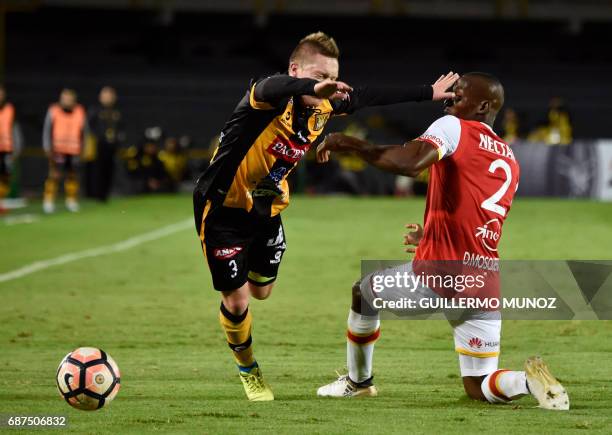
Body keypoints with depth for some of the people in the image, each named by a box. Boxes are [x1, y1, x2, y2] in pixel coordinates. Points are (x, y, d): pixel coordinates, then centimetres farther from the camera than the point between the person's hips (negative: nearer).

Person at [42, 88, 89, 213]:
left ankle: (71, 201, 21)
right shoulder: (53, 111, -4)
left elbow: (84, 131, 13)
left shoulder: (80, 112, 3)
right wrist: (48, 148, -4)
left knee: (71, 175, 9)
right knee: (54, 175, -11)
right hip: (57, 150, -3)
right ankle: (49, 201, -7)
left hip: (74, 150, 3)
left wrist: (83, 147, 11)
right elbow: (47, 130, 0)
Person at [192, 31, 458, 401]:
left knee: (261, 290, 17)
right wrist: (312, 87, -74)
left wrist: (427, 93, 19)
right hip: (223, 208, -6)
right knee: (237, 300, 0)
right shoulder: (272, 100, -27)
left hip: (266, 211, 6)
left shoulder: (323, 109, -5)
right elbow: (271, 88, -52)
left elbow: (369, 97, 11)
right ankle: (248, 370, 26)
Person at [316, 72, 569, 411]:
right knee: (478, 388, 14)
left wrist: (349, 144, -14)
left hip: (436, 279, -6)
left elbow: (409, 163, -24)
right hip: (485, 288, 6)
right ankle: (530, 380, -15)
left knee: (363, 292, 26)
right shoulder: (510, 163, 19)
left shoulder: (454, 127, -4)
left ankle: (358, 381, 38)